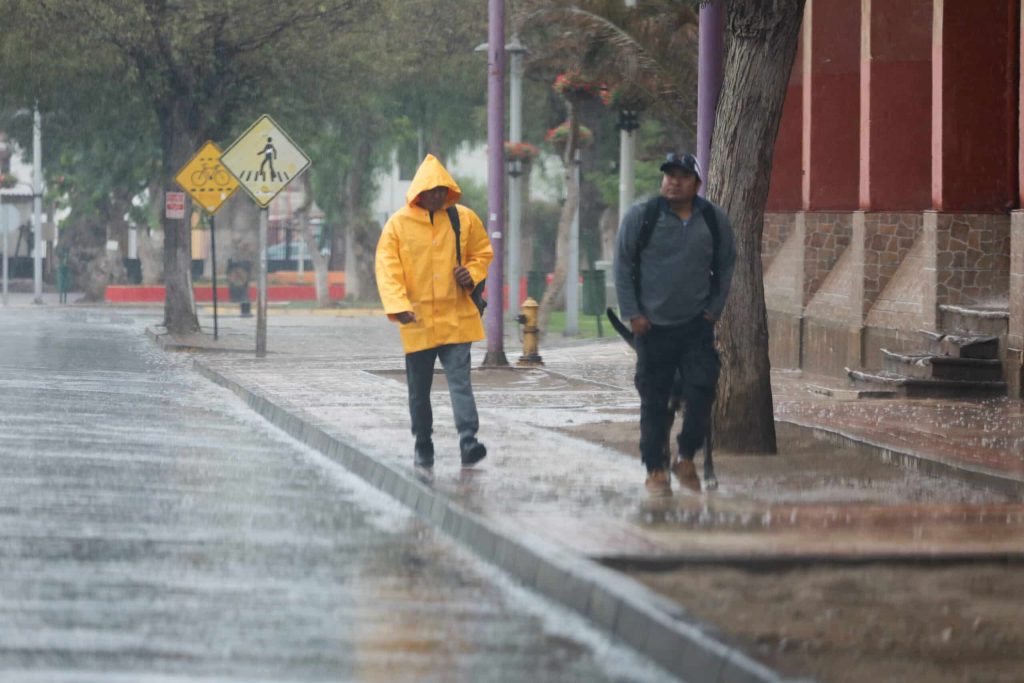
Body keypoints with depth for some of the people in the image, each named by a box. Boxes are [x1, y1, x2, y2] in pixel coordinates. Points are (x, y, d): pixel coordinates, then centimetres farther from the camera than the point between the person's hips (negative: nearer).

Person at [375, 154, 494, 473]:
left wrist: (472, 274, -6)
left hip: (456, 317, 0)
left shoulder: (465, 219, 3)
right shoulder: (398, 224, -3)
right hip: (417, 320, 0)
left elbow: (483, 253, 16)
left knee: (460, 380, -12)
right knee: (419, 388, 9)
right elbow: (387, 268, -5)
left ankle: (468, 441, -20)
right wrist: (398, 306, -17)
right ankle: (423, 446, 22)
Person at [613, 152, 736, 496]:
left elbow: (725, 266, 15)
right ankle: (656, 470, 12)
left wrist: (714, 309, 7)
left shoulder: (714, 220, 4)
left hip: (696, 326, 1)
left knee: (701, 392, -9)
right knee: (654, 401, 2)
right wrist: (632, 313, -3)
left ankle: (686, 458, 10)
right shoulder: (640, 217, -3)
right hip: (653, 326, -1)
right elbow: (623, 266, 2)